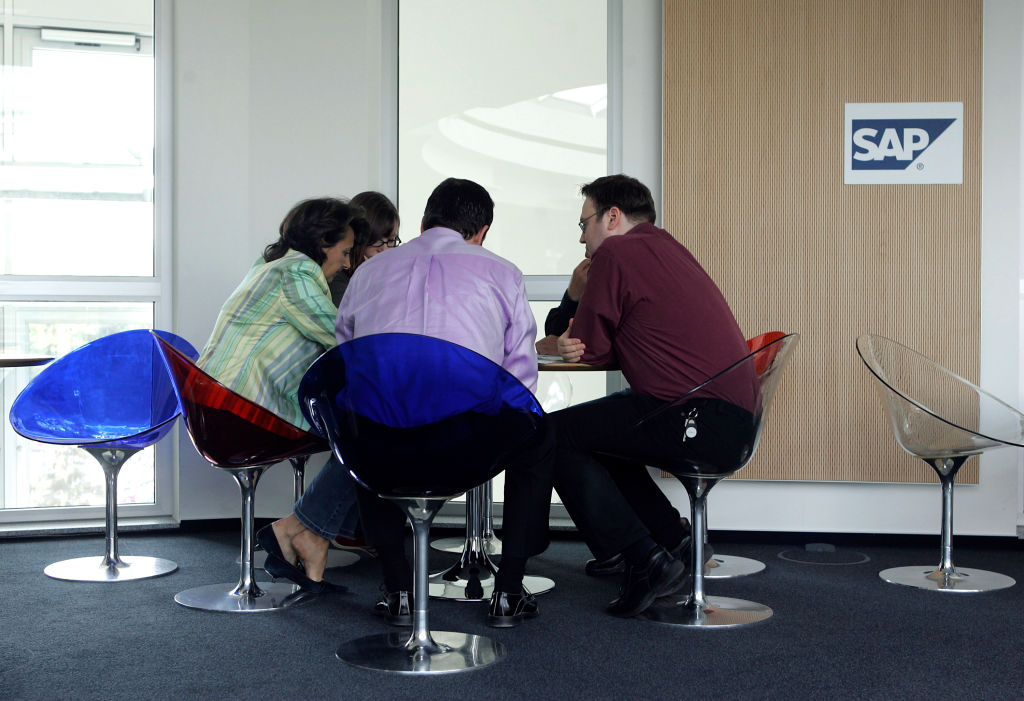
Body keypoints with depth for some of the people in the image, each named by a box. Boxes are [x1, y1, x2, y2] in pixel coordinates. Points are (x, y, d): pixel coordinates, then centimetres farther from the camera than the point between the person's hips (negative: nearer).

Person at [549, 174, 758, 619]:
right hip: (737, 412, 10)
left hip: (700, 414, -10)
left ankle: (644, 559, -4)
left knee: (554, 435, -3)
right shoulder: (666, 248, 24)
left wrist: (572, 343, 20)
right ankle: (672, 542, 22)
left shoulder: (615, 253, -5)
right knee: (596, 432, 25)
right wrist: (575, 344, 7)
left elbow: (592, 349, -2)